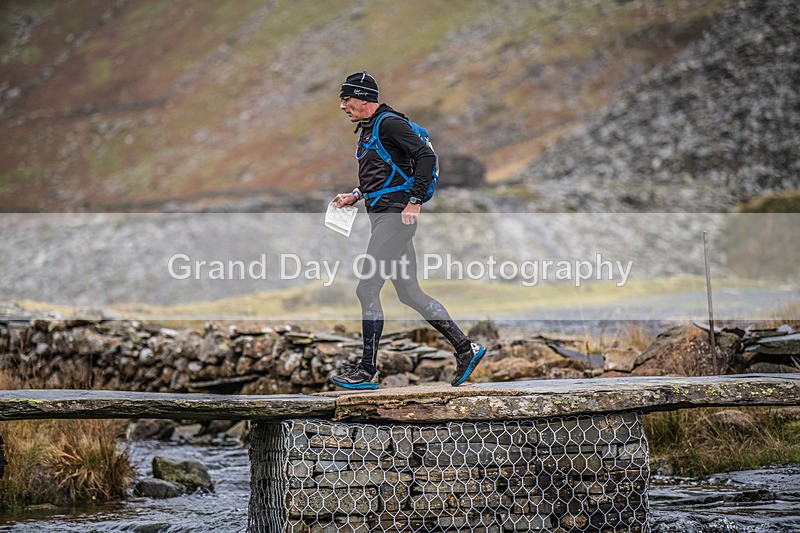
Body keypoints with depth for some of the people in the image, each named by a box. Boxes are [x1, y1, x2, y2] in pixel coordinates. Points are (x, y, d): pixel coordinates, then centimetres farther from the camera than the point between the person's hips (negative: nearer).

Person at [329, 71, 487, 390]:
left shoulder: (389, 123, -11)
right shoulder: (367, 129, 19)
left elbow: (426, 157, -18)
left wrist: (415, 201, -22)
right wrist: (355, 195, 16)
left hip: (395, 217, -10)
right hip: (384, 217, 10)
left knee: (367, 290, -9)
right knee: (409, 293, 9)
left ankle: (367, 371, -5)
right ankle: (466, 349, 13)